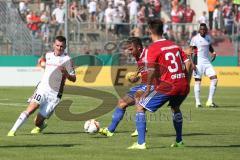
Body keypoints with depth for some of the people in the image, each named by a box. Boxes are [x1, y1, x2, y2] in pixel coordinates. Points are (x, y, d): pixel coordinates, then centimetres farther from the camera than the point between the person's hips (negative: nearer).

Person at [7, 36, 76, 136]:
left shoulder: (67, 59, -4)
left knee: (38, 122, -4)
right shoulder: (48, 55, 9)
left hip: (54, 94, -2)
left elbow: (73, 79, -5)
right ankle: (13, 130, -23)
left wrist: (66, 73, -22)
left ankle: (41, 125, 32)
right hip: (42, 89, 3)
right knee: (31, 109, -25)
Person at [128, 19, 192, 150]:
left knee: (140, 107, 6)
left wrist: (148, 88, -8)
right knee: (175, 107, 36)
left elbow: (151, 70, -16)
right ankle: (179, 141, 41)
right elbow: (188, 63, 11)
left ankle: (141, 143, -3)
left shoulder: (153, 48, -5)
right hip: (183, 85, 6)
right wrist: (186, 83, 17)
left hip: (166, 86, -6)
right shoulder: (174, 45, 14)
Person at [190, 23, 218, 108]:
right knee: (197, 81, -2)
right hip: (198, 62, -6)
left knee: (214, 78, -5)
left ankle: (210, 101, -1)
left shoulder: (208, 37, 9)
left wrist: (213, 52, 4)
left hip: (207, 62, 6)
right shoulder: (195, 38, -9)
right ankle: (197, 102, 3)